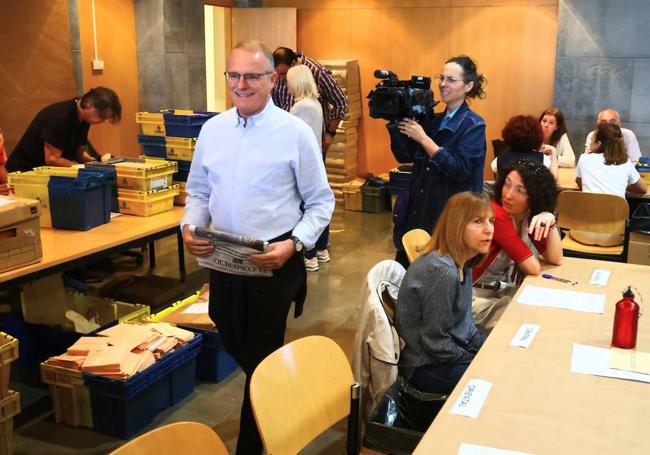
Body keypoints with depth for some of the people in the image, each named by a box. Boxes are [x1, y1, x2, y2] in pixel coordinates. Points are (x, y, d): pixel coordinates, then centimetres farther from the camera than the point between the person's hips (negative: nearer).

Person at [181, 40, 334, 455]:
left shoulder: (295, 133, -9)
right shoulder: (212, 129, 4)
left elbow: (321, 202, -6)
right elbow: (199, 192, 13)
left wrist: (294, 244, -20)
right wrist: (191, 227, -7)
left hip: (274, 262, -5)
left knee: (261, 358, 5)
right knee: (233, 344, 20)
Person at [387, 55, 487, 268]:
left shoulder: (473, 125, -9)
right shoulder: (432, 120, 10)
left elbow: (460, 170, -21)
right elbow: (405, 156, 8)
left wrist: (424, 139, -21)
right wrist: (395, 123, -4)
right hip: (418, 210, 6)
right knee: (402, 269, 10)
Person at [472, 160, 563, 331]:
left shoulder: (529, 216, -1)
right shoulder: (496, 214, -26)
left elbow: (555, 259, -7)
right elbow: (533, 268, -23)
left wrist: (550, 221, -19)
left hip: (503, 291, 8)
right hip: (476, 298, -8)